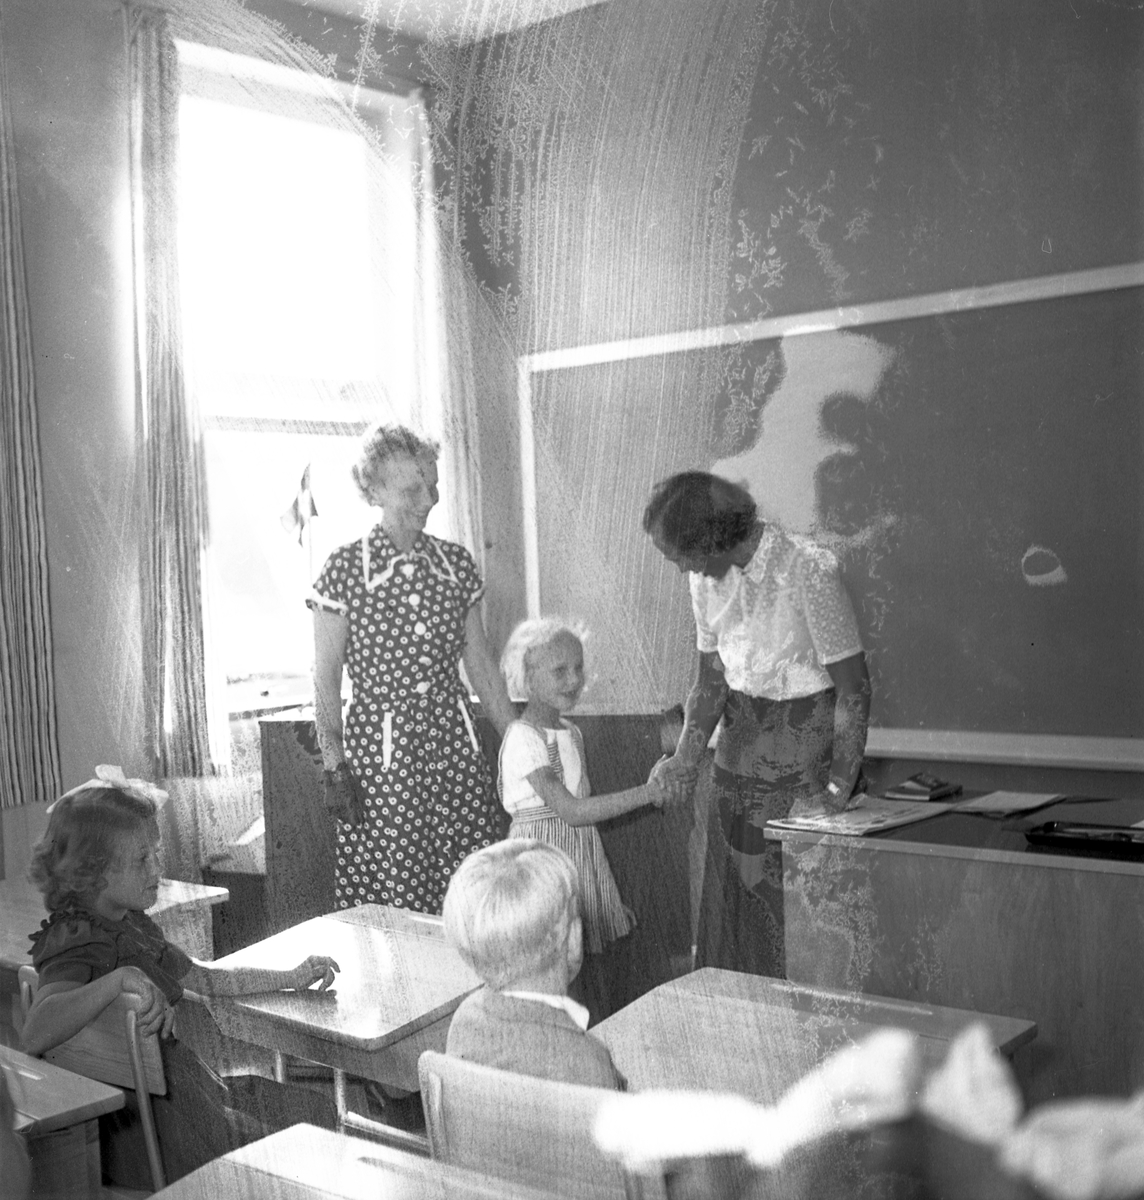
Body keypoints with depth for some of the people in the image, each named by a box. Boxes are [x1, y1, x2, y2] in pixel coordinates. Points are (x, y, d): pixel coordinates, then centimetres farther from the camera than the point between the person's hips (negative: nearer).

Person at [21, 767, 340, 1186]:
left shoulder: (130, 925, 9)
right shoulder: (77, 946, -22)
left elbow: (203, 978, 19)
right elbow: (34, 1036, -41)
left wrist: (293, 977, 17)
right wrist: (119, 978, -47)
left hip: (180, 1083, 10)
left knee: (318, 1113, 11)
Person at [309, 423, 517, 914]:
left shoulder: (456, 563, 8)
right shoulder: (344, 569, -3)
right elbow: (326, 676, -1)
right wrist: (334, 765, -8)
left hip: (455, 744, 4)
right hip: (379, 748, -4)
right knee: (392, 898, -2)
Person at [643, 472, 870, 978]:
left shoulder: (809, 571, -21)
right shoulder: (706, 576, -1)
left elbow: (852, 686, -17)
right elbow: (711, 676, 8)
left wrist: (839, 788, -20)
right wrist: (688, 751, -5)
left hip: (806, 730, -6)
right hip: (741, 737, 6)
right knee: (731, 884, 8)